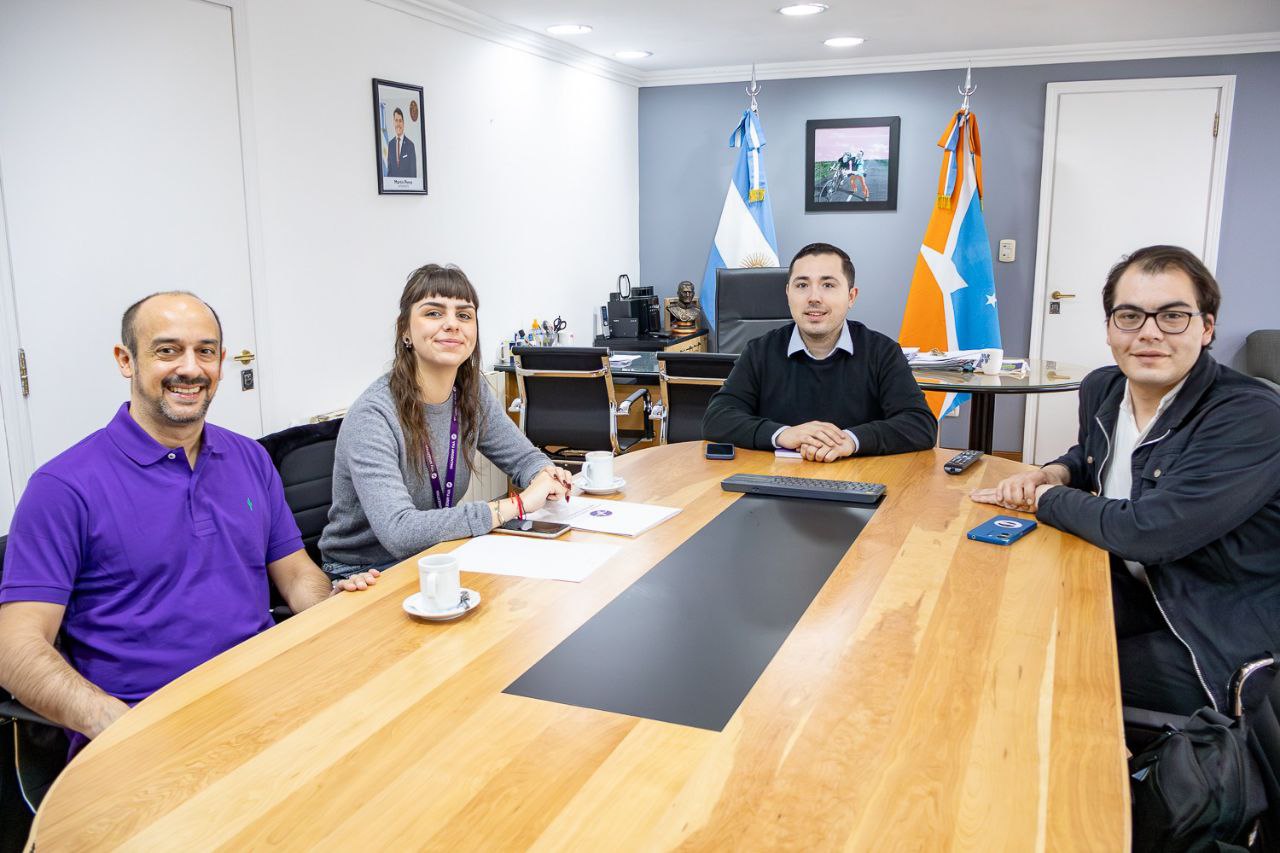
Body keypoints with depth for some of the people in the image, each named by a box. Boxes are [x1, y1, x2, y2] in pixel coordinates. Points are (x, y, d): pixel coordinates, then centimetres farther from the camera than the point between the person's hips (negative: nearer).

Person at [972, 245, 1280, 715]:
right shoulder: (1102, 388, 1)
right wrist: (1051, 474, 1)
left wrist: (1045, 496, -14)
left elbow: (1146, 531, -31)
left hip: (1221, 647, -7)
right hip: (1133, 591, 7)